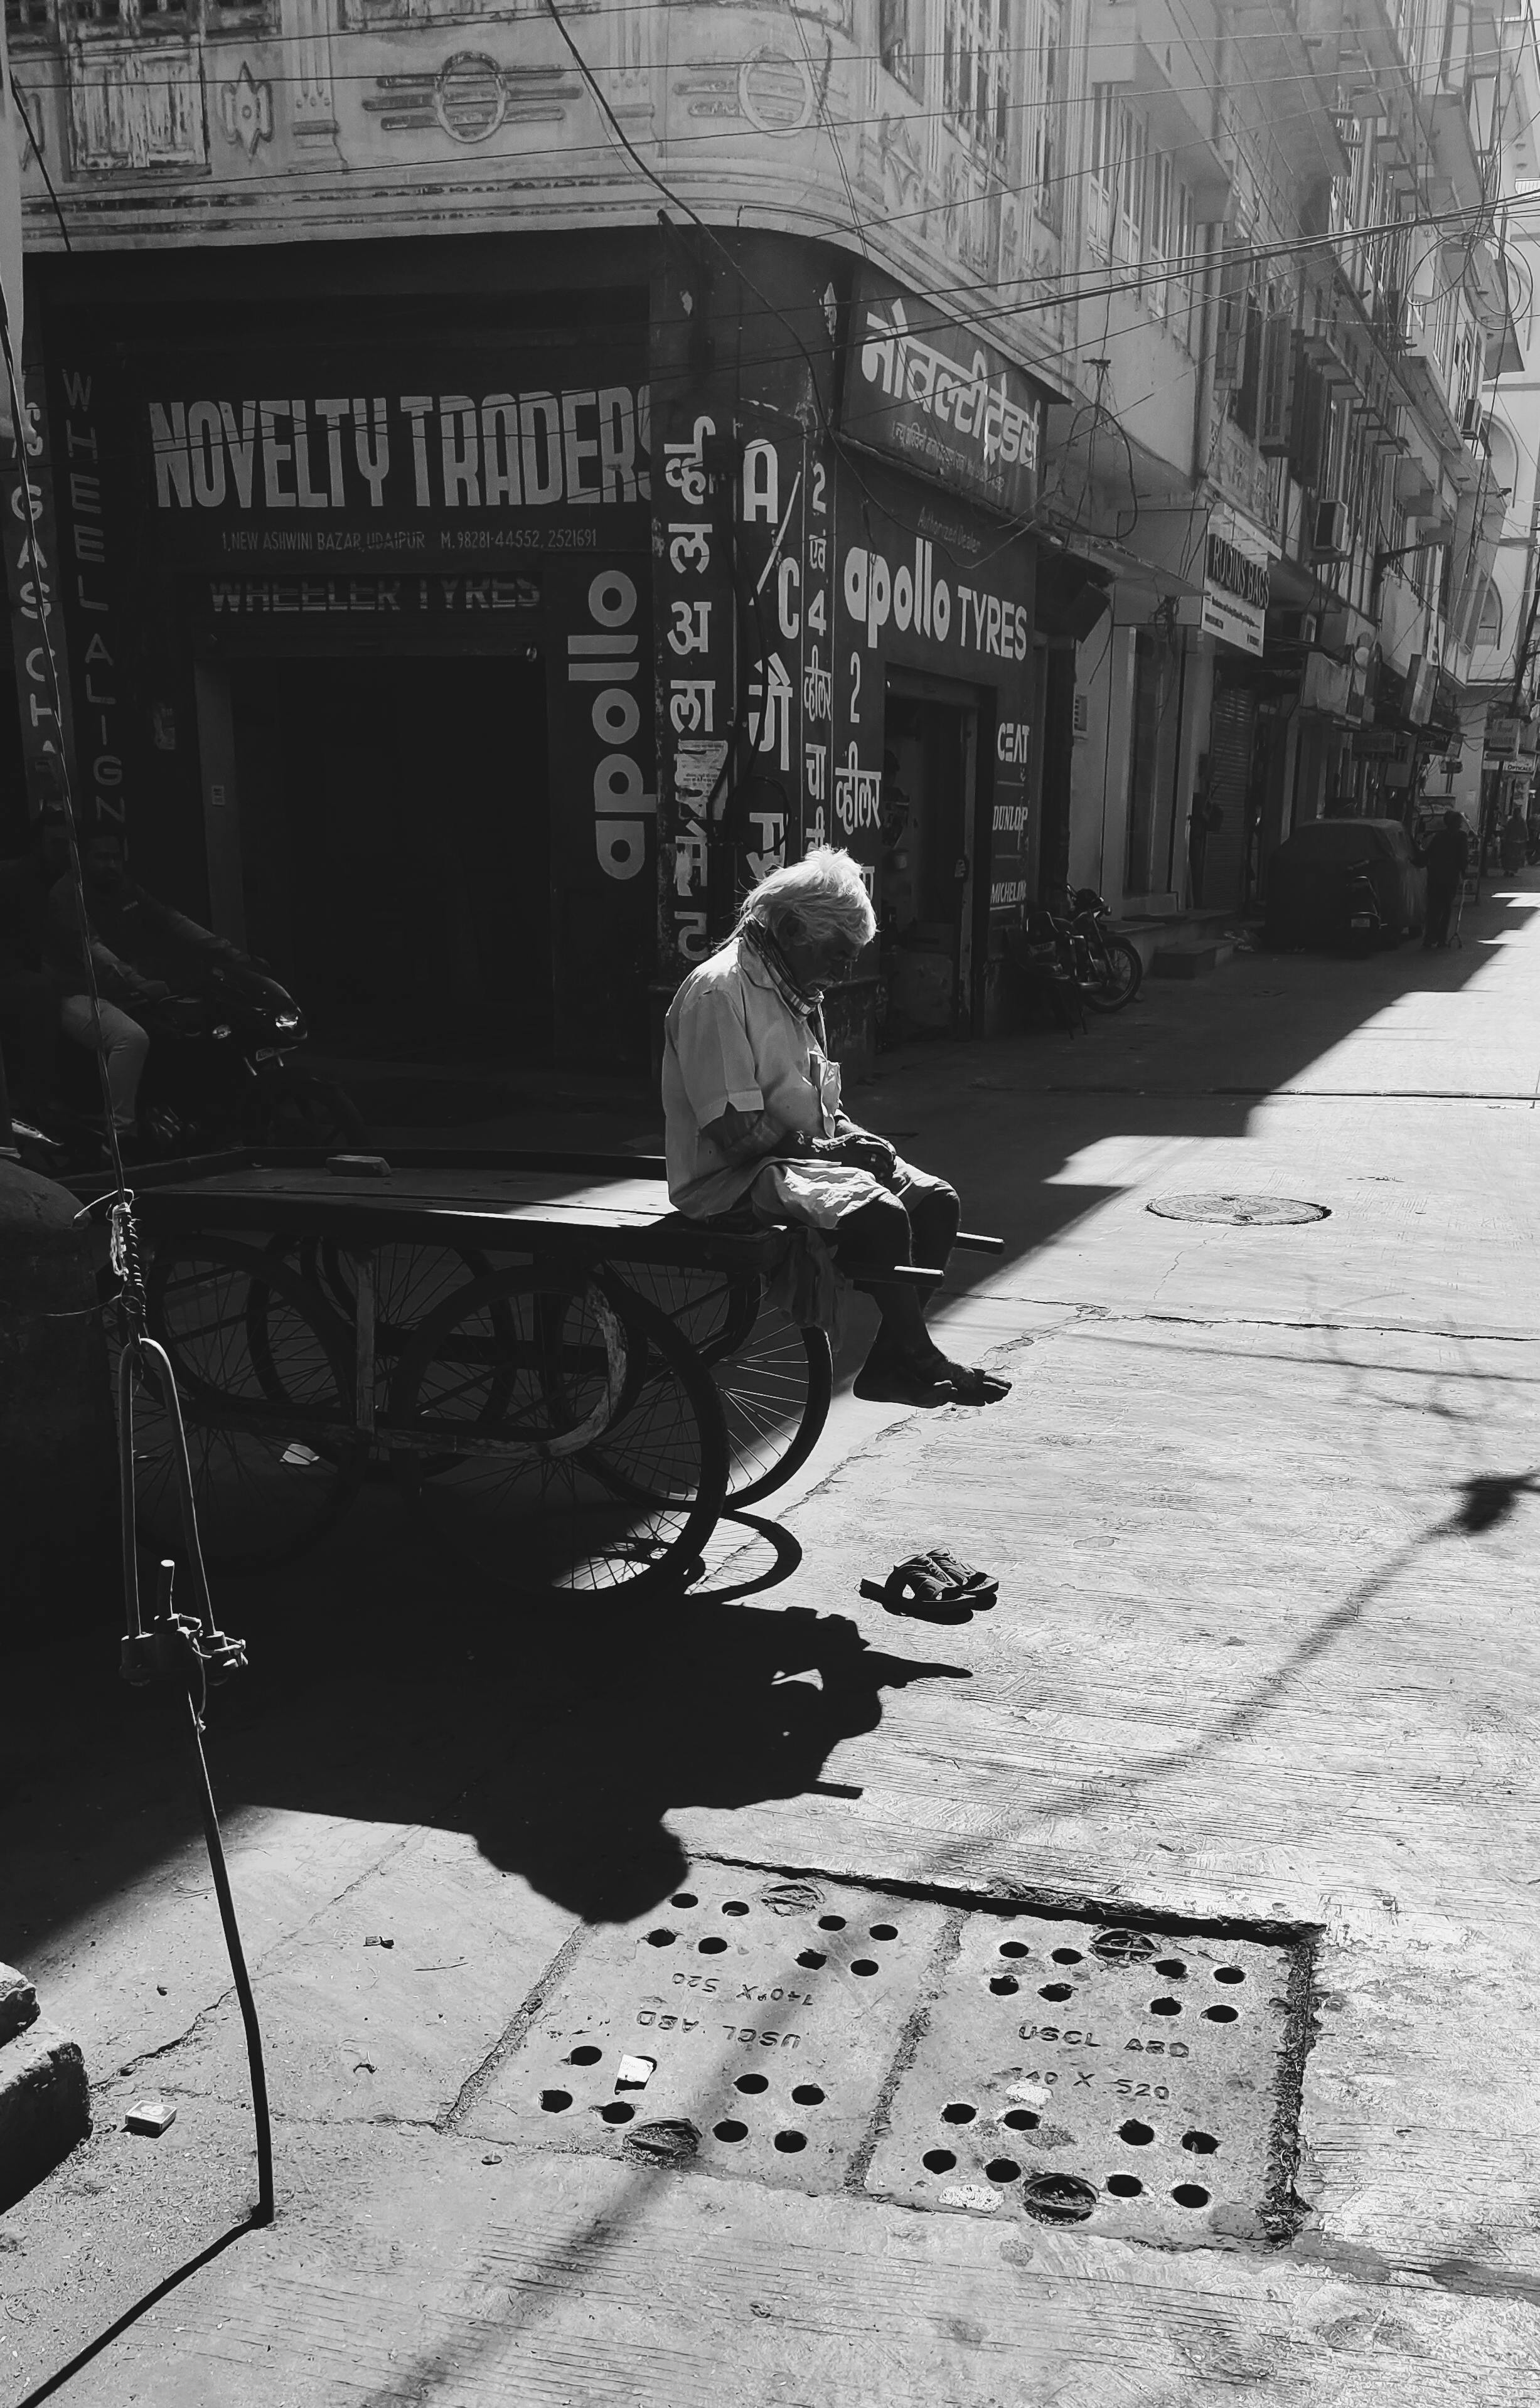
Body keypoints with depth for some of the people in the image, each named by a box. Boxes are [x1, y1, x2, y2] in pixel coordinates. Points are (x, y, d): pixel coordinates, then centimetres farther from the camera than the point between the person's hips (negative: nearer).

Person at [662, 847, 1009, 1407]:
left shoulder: (795, 992, 14)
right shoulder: (717, 993, -17)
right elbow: (736, 1133, -22)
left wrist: (851, 1135, 2)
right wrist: (823, 1147, -14)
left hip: (801, 1153, 10)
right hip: (732, 1179, -10)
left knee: (937, 1201, -5)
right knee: (879, 1212, -29)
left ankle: (891, 1361, -3)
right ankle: (915, 1356, -11)